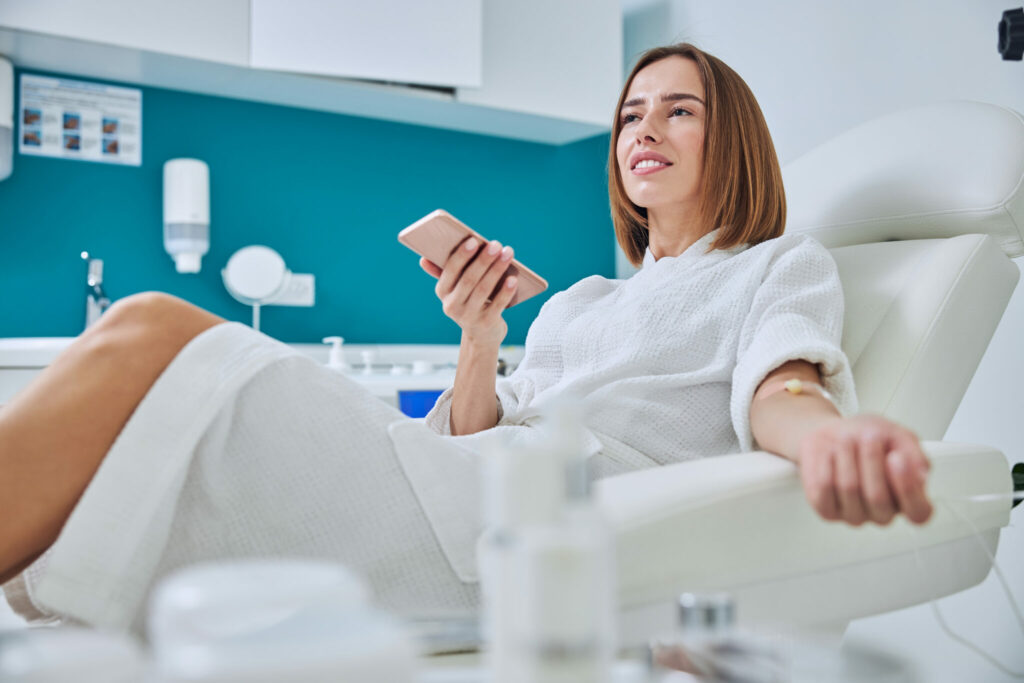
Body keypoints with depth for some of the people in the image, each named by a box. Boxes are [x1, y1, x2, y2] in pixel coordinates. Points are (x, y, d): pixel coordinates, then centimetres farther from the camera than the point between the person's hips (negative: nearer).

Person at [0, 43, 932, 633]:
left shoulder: (783, 264, 17)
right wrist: (480, 342, 5)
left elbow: (777, 390, -7)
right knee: (143, 337, -11)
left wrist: (830, 433, -31)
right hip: (474, 498, 6)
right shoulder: (575, 302, 33)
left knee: (150, 338, -22)